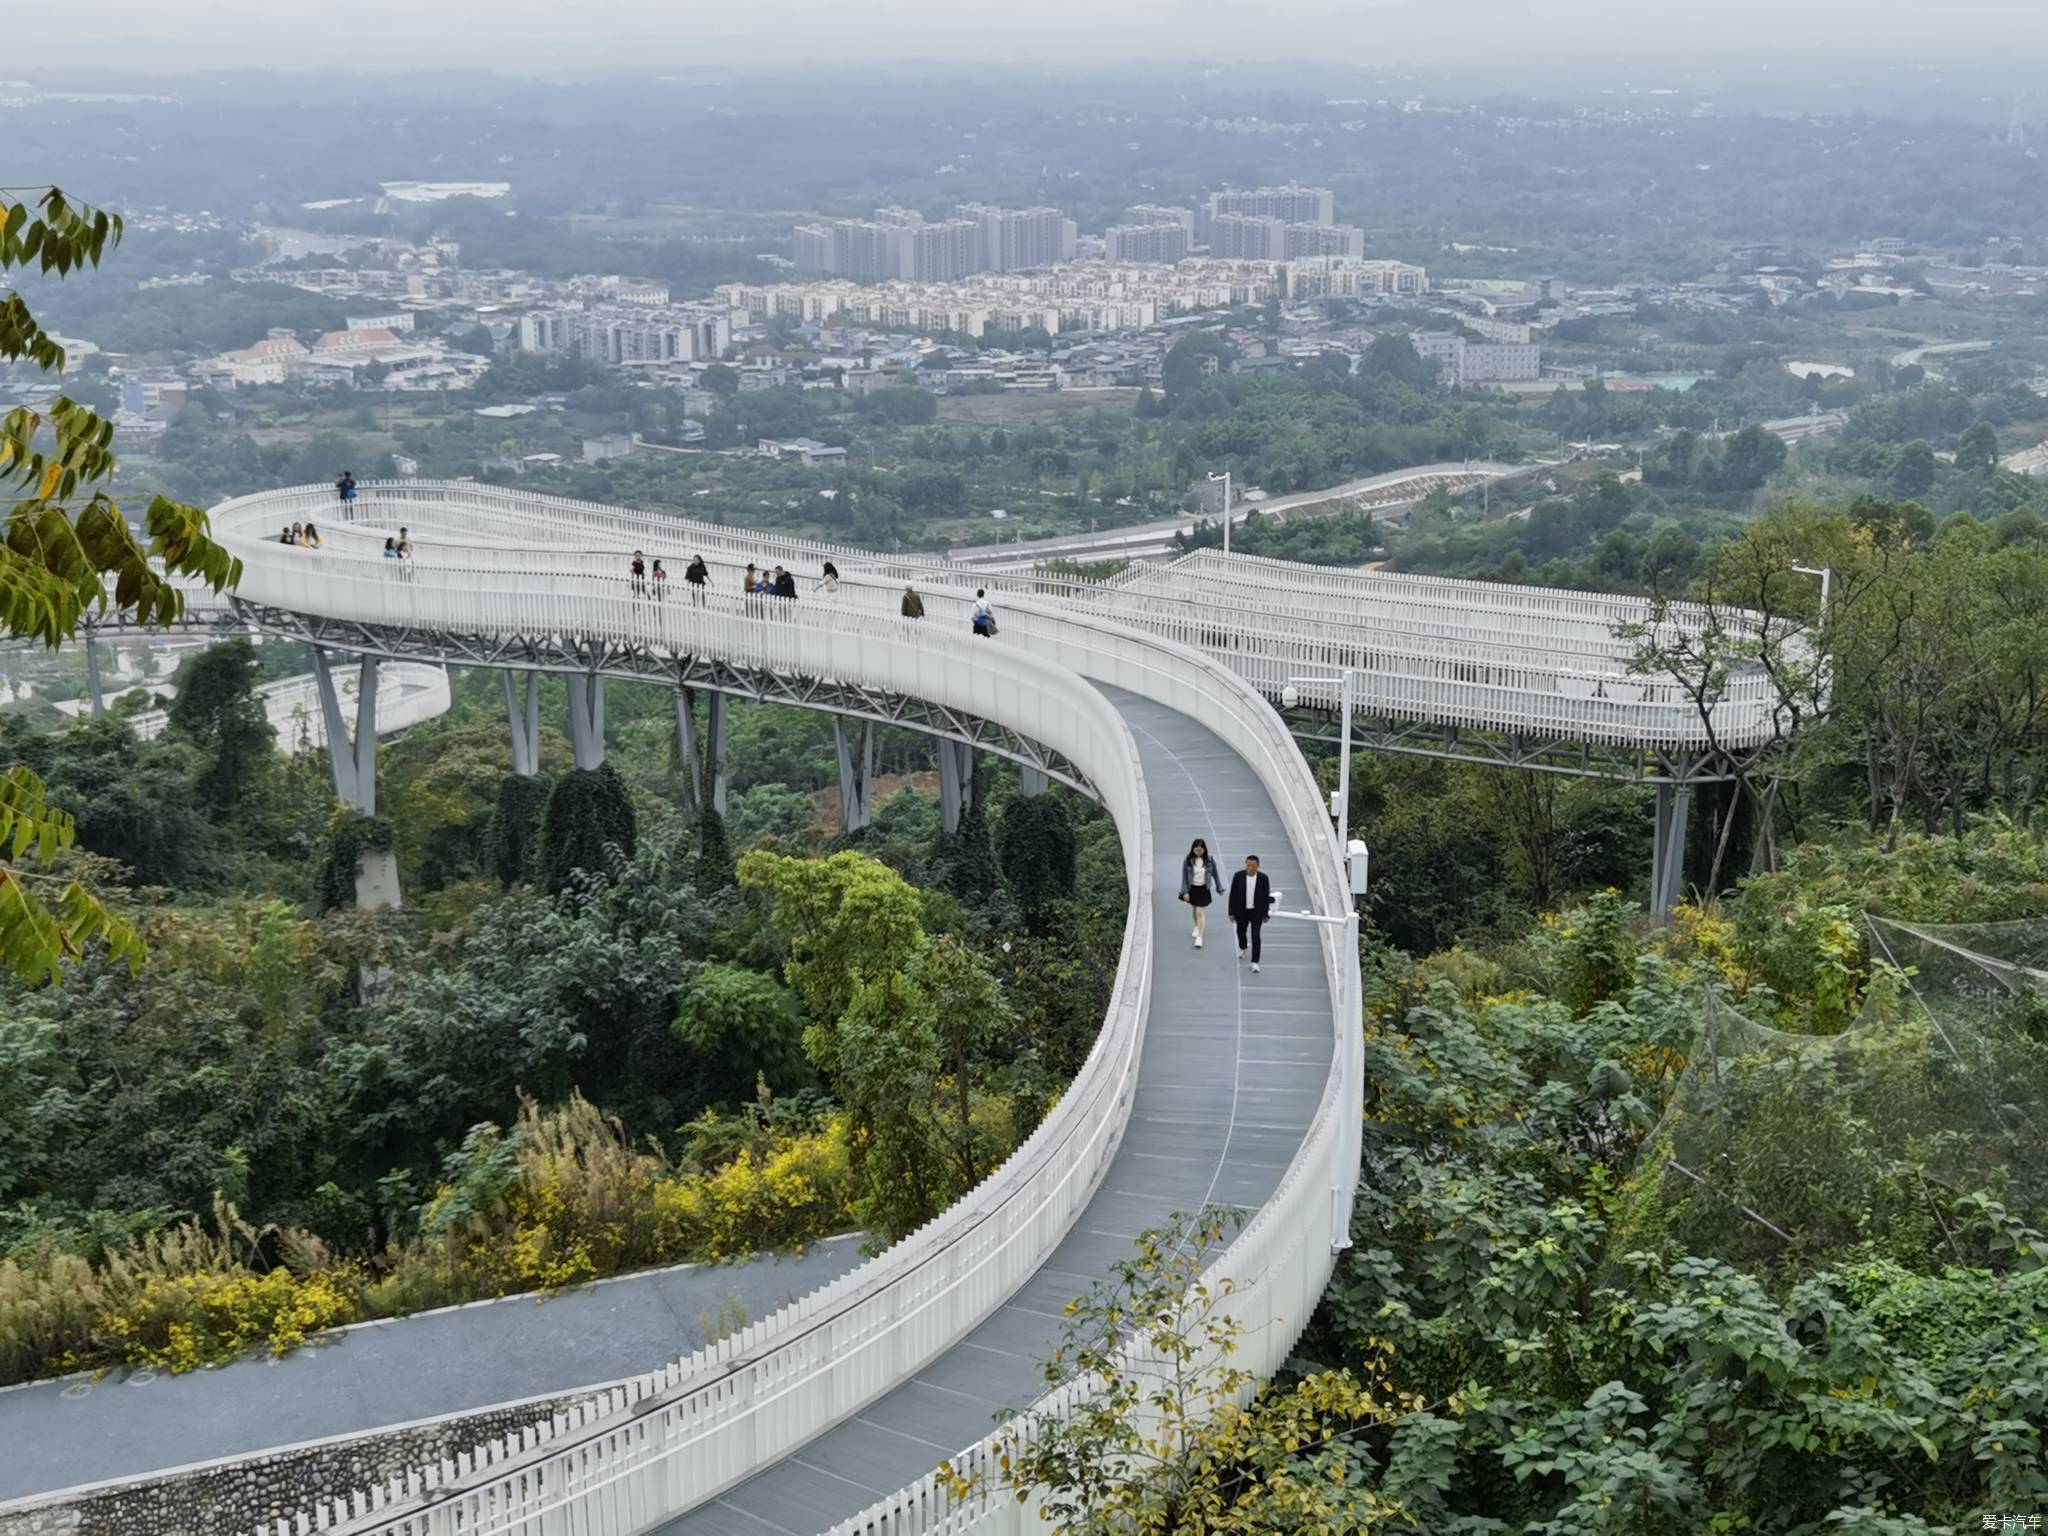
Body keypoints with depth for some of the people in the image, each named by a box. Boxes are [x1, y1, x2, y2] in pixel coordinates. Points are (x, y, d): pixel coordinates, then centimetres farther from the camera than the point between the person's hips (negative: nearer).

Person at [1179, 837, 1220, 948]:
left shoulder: (1209, 860, -11)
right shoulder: (1188, 861, -11)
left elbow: (1215, 874, 2)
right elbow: (1184, 876, -6)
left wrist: (1219, 888, 10)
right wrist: (1185, 892, -10)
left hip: (1204, 889, -2)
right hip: (1192, 888, 2)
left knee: (1200, 912, -9)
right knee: (1195, 909, 21)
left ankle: (1200, 937, -5)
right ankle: (1196, 927, 47)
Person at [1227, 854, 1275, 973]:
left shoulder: (1263, 878, -11)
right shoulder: (1238, 876, -12)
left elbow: (1266, 897, -2)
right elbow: (1233, 895, -6)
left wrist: (1266, 914, 0)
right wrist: (1232, 913, -6)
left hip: (1257, 912, -2)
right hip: (1242, 912, 2)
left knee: (1255, 937, -7)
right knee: (1241, 932, 21)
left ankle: (1255, 963, -2)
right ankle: (1242, 948, 53)